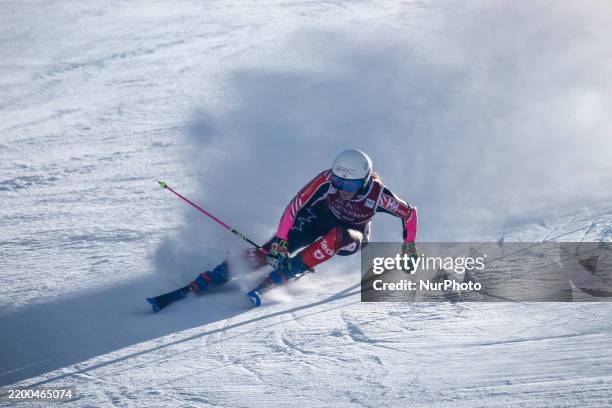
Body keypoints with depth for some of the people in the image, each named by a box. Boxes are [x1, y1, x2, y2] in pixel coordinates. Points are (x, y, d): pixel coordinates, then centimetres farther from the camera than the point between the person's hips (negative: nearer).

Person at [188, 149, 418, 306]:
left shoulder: (377, 194, -31)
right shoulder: (326, 180, -31)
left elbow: (410, 213, -16)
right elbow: (294, 207, -27)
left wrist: (409, 247, -15)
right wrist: (281, 241, -33)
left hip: (351, 239, 0)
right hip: (319, 219, 1)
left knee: (337, 236, -39)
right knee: (277, 249, -24)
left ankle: (283, 276, -42)